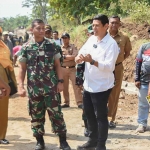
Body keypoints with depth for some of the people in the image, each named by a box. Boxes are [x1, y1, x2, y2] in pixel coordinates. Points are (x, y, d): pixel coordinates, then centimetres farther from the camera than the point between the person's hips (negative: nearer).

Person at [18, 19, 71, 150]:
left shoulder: (52, 46, 1)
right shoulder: (26, 47, 1)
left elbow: (57, 65, 5)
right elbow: (22, 68, 3)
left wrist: (60, 81, -4)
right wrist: (21, 86, -3)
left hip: (51, 87, -1)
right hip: (33, 89, 1)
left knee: (56, 114, 2)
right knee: (36, 116, 10)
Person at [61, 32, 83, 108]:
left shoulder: (73, 47, 3)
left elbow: (74, 56, -12)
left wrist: (64, 57, -7)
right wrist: (70, 57, -8)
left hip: (72, 69, -2)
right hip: (63, 69, 3)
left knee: (76, 85, -9)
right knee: (64, 86, 9)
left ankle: (79, 103, -9)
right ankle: (66, 102, 18)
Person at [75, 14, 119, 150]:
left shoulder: (111, 44, -16)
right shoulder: (91, 39, 6)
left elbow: (109, 66, -24)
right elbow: (81, 52, 8)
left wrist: (92, 61, -35)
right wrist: (79, 57, -16)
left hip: (101, 87, -7)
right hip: (88, 85, 8)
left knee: (101, 117, 4)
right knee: (89, 114, 19)